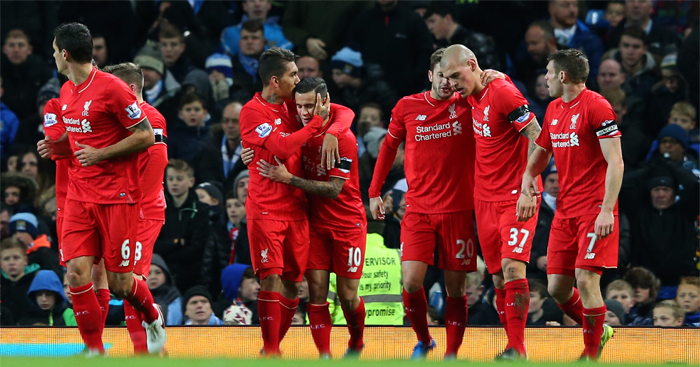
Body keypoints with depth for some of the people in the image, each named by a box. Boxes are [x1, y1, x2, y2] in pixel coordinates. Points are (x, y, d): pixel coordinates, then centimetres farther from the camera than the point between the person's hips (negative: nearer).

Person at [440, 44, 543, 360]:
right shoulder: (470, 97, 7)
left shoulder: (502, 93, -16)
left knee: (512, 266, -17)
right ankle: (513, 347, 13)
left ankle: (517, 348, -17)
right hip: (485, 199, 8)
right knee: (498, 276, 6)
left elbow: (538, 138, -17)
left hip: (516, 198, -8)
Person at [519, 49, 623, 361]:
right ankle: (598, 332, 27)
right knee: (557, 287, 4)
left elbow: (616, 163, -14)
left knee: (586, 279, -15)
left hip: (595, 209, -8)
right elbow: (541, 151, 28)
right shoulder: (554, 110, 14)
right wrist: (528, 177, 5)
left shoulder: (596, 107, -11)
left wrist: (607, 210, -21)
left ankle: (592, 355, -5)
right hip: (565, 211, 8)